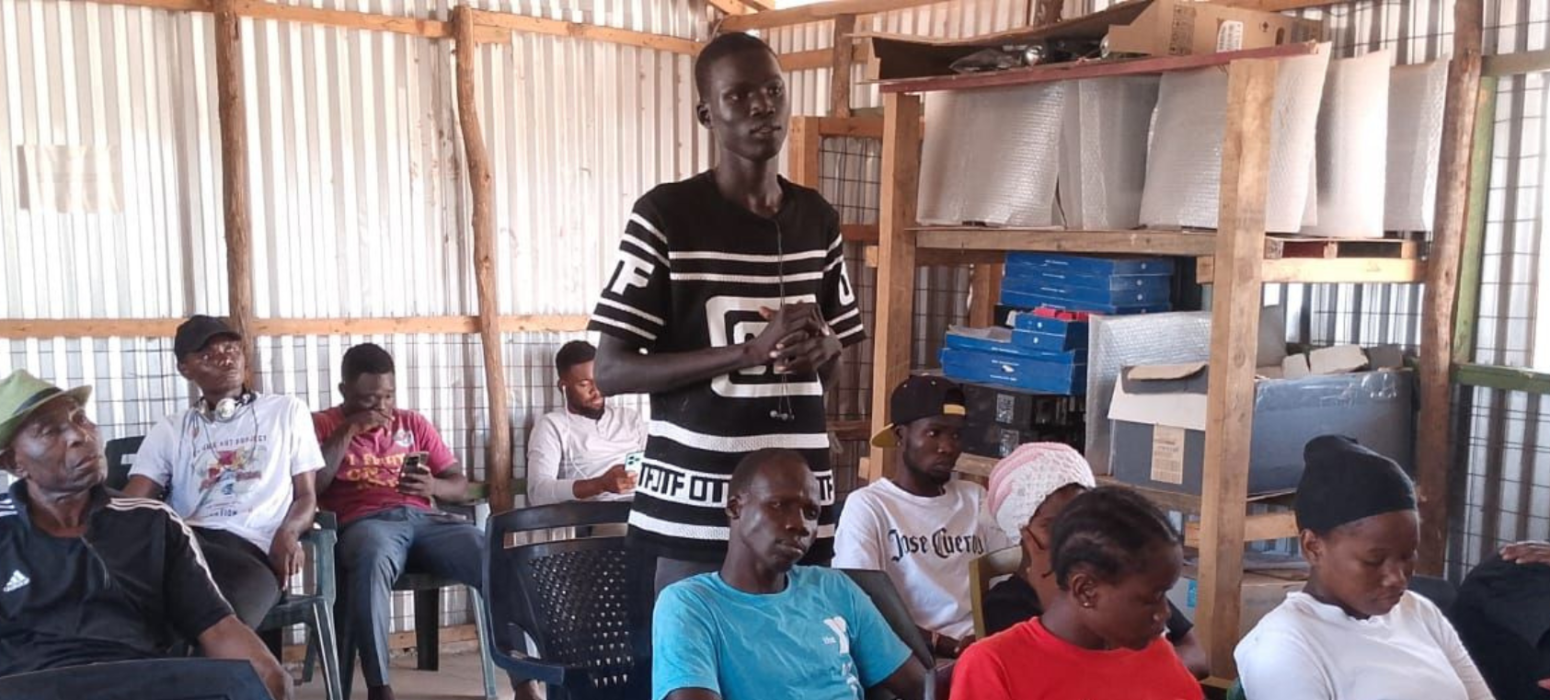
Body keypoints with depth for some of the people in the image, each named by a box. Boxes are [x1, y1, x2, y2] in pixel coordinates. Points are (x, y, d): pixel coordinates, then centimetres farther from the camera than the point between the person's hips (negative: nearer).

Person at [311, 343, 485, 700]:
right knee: (373, 559, -41)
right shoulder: (323, 425, 16)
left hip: (424, 519, 3)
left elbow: (461, 485, 19)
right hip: (365, 522, -3)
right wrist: (348, 431, -4)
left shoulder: (414, 423, 24)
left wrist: (433, 486, -4)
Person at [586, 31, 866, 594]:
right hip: (697, 509, -4)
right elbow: (610, 371, -9)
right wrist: (749, 350, -18)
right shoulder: (666, 214, -7)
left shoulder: (818, 218, 9)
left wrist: (822, 348, -4)